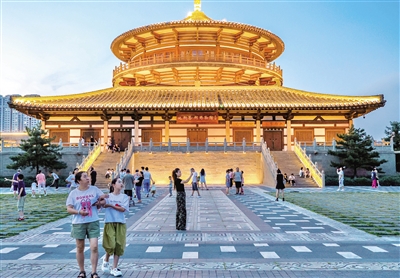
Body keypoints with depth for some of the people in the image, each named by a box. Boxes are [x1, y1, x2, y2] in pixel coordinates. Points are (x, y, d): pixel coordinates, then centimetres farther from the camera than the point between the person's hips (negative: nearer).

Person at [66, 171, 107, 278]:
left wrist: (100, 203, -13)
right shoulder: (73, 193, -1)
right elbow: (69, 209, -2)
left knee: (94, 247, -7)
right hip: (78, 223, 0)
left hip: (93, 222, 0)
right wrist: (79, 211, -19)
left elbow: (103, 201, 9)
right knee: (80, 248, 10)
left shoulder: (94, 189, 1)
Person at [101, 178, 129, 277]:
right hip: (109, 223, -1)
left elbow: (123, 209, -7)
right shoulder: (108, 196, 5)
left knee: (119, 246, 1)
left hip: (120, 223, 2)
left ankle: (114, 268, 14)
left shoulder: (125, 197, 5)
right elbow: (103, 204, -11)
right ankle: (106, 261, 24)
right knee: (111, 245, -8)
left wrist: (111, 205, -11)